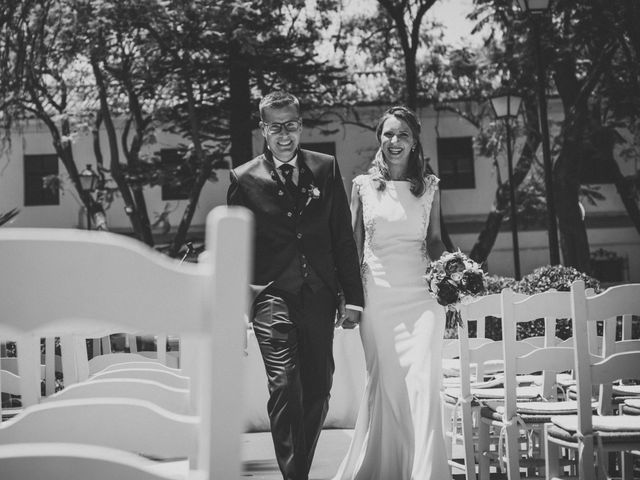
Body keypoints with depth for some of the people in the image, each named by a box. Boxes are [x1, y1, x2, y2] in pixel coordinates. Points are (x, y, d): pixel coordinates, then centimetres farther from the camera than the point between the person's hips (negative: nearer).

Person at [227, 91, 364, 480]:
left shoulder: (326, 169, 7)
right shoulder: (244, 179, 2)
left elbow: (344, 238, 7)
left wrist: (353, 296, 4)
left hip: (319, 295, 3)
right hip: (271, 295, -3)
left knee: (318, 390, 10)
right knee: (285, 387, -15)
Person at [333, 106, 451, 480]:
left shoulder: (430, 186, 8)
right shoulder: (363, 185, 7)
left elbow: (434, 241, 13)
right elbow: (353, 245, 9)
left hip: (420, 297, 0)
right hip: (377, 298, 0)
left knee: (423, 385, -8)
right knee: (383, 385, 3)